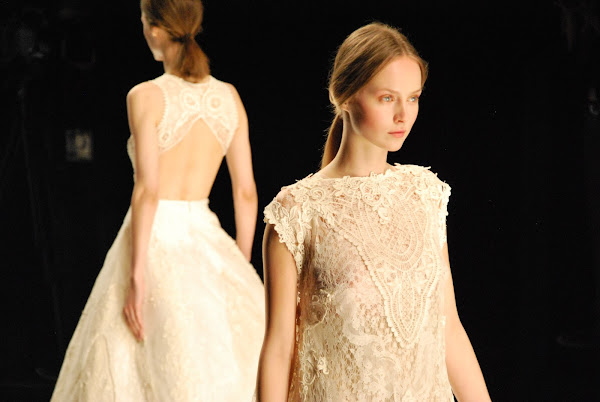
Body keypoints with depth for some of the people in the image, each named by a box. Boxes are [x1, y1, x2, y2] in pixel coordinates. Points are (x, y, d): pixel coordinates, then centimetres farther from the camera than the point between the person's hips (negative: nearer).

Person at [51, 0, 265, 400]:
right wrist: (241, 268, 14)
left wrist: (136, 275, -15)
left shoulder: (146, 96, -8)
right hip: (206, 240, 4)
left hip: (155, 239, -4)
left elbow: (147, 190, -15)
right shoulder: (228, 96, 6)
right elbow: (246, 191, 7)